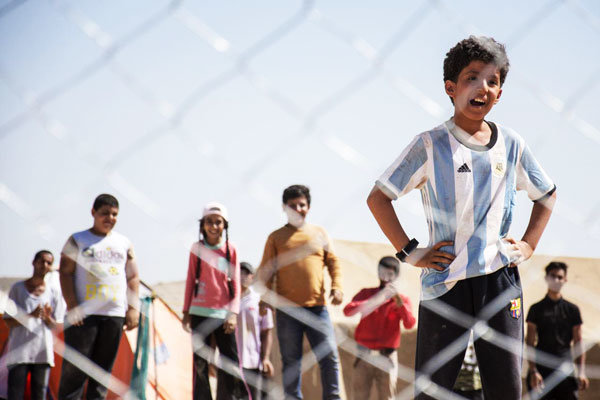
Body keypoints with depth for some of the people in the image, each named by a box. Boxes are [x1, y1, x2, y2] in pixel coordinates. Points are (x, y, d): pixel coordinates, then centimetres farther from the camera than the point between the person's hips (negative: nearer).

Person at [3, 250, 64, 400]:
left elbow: (57, 326, 11)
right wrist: (31, 315, -14)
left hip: (43, 352, 2)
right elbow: (8, 321, 2)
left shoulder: (54, 293, 11)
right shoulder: (17, 288, 7)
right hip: (19, 352, -2)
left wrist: (47, 318, -11)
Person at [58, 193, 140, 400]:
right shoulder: (77, 240, 8)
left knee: (103, 367, 2)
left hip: (114, 314, 3)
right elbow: (65, 273, 1)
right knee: (75, 366, -7)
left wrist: (133, 308, 4)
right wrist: (72, 305, -10)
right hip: (83, 313, -3)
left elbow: (133, 277, 16)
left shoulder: (124, 243, 17)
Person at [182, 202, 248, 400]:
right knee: (200, 362, 0)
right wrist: (186, 311, 6)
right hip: (200, 312, 0)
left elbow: (235, 284, 3)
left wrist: (233, 313, -6)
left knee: (231, 361, -3)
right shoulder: (197, 249, 4)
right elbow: (190, 281, 8)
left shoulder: (230, 250, 3)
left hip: (223, 313, 0)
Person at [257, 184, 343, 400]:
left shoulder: (320, 233, 15)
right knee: (291, 361, 2)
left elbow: (333, 261, 14)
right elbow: (266, 270, 7)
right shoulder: (276, 237, 10)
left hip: (317, 307, 1)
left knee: (329, 355, -6)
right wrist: (265, 296, -7)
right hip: (287, 309, -1)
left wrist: (337, 286, -3)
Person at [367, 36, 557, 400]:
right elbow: (378, 198, -1)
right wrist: (408, 252, -6)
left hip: (501, 279, 3)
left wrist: (529, 244, 11)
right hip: (446, 283, -3)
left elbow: (546, 194, 24)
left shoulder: (512, 145, 7)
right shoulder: (431, 145, -3)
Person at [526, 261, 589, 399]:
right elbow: (530, 343, 2)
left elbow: (578, 343, 10)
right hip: (542, 370, -1)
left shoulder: (572, 309, 11)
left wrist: (581, 372, 1)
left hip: (566, 371, 1)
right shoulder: (536, 309, 6)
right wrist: (533, 371, -8)